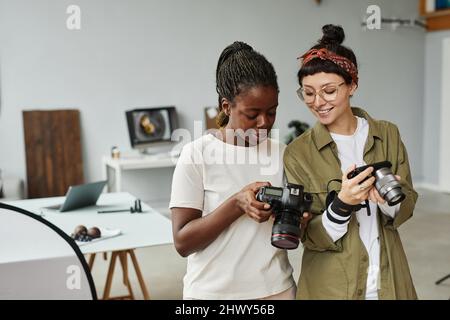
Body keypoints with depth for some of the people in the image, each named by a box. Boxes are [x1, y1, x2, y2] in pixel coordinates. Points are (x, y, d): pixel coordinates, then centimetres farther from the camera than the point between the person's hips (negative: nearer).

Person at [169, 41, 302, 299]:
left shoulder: (282, 153, -1)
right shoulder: (197, 154, -11)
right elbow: (183, 242, -13)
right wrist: (236, 204, -25)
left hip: (276, 289, 3)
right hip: (213, 291, -3)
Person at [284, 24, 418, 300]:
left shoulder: (387, 134, -2)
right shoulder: (298, 153, -10)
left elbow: (407, 205, 2)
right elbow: (311, 237, -10)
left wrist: (389, 199, -20)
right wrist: (342, 204, -27)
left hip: (390, 281, 3)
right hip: (331, 286, -2)